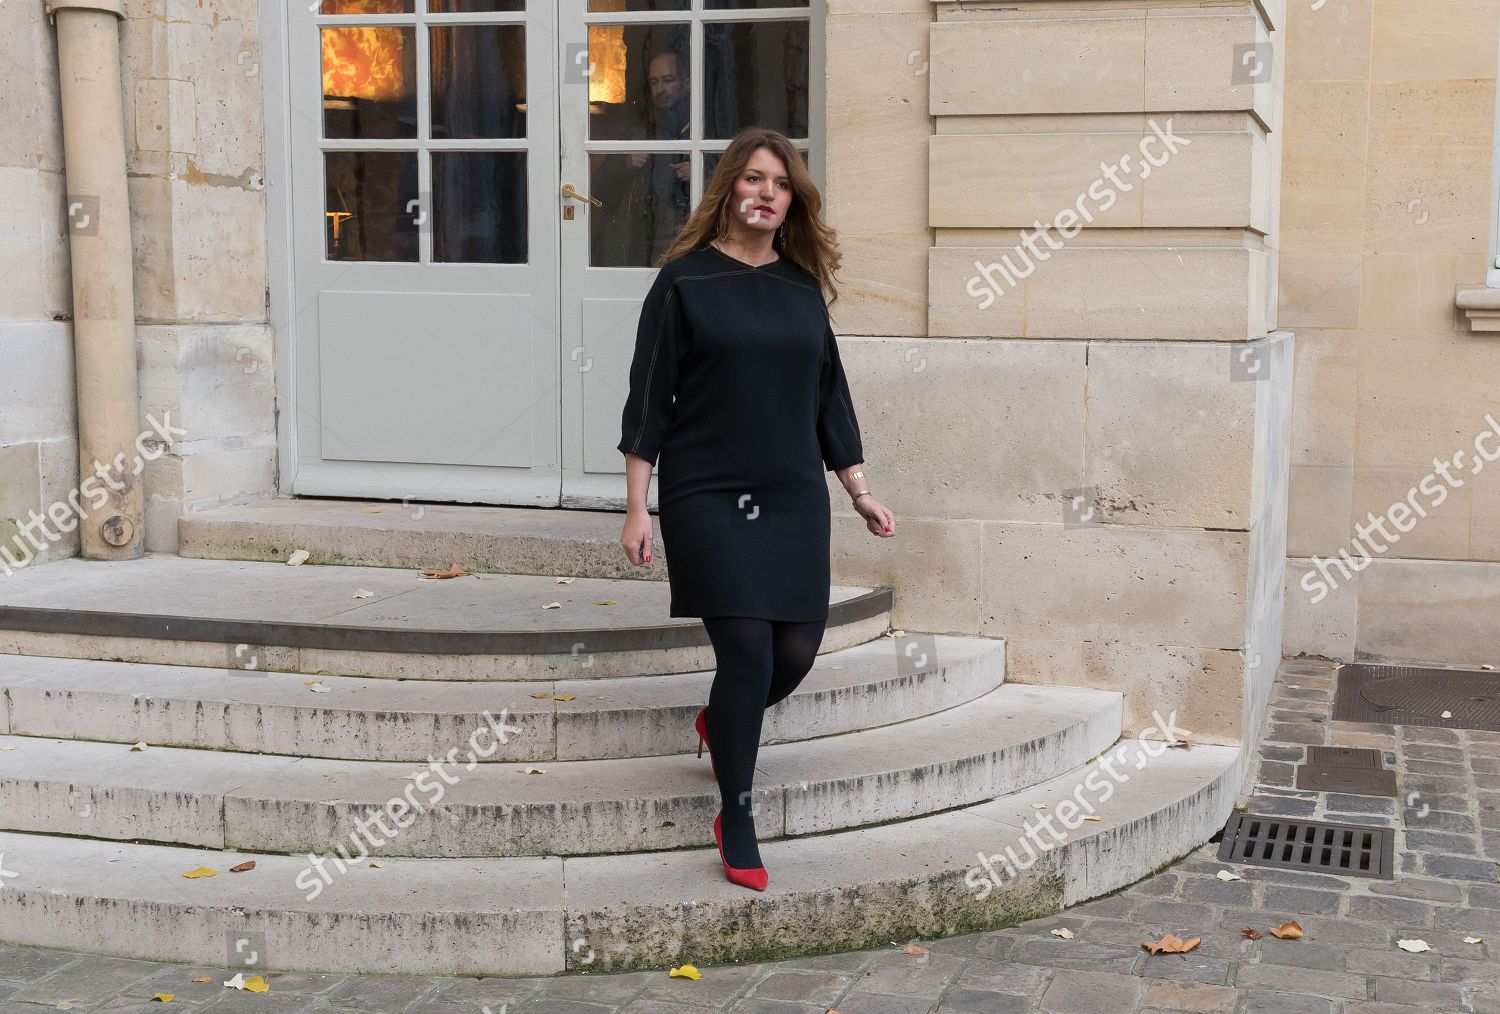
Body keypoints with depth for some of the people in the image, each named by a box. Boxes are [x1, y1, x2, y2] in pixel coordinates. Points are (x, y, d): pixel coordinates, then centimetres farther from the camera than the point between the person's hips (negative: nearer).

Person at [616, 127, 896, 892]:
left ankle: (719, 724, 34)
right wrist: (637, 506, -6)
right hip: (707, 498, -4)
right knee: (747, 649, -10)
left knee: (796, 650, -1)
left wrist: (860, 491, 14)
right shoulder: (685, 280, -2)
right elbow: (649, 399, -3)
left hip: (794, 498, 4)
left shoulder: (803, 285, 11)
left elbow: (829, 393, 16)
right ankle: (736, 819, 7)